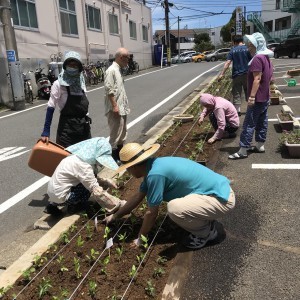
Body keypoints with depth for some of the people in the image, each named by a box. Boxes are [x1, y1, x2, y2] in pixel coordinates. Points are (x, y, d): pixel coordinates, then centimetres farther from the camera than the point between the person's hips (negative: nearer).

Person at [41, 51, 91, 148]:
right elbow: (51, 107, -13)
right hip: (67, 126, -5)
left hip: (83, 125, 6)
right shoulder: (59, 84, -9)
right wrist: (46, 132, -18)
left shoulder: (81, 82, 6)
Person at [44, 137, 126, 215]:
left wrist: (107, 181, 1)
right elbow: (97, 192, -25)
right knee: (92, 185, -14)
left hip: (54, 192, 9)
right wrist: (120, 204, -22)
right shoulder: (82, 166, -25)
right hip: (60, 197, -9)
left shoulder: (79, 157, 2)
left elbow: (92, 178, 16)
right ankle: (73, 207, 8)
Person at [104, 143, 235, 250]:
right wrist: (114, 216, 25)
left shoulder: (155, 174, -23)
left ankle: (206, 232, -1)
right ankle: (205, 222, 19)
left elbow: (151, 213, -14)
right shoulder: (152, 166, 5)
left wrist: (140, 239, 2)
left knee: (174, 208, -28)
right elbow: (137, 198, 17)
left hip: (222, 198, -9)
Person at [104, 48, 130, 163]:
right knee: (115, 134, -3)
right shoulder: (111, 70, -14)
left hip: (122, 108, 10)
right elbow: (109, 90, -20)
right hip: (115, 109, -10)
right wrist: (115, 106, -23)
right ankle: (114, 158, 7)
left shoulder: (118, 70, 15)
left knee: (122, 133, 17)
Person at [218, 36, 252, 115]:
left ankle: (237, 110, 3)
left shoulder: (233, 50, 1)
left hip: (236, 74, 0)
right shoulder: (247, 49, 0)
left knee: (236, 93, 5)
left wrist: (222, 74, -12)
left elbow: (228, 63, -9)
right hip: (246, 74, 1)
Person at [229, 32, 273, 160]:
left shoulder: (257, 59, -18)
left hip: (257, 98, -10)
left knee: (249, 124, -7)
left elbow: (257, 79, -24)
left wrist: (252, 96, -25)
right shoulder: (267, 58, 14)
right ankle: (260, 146, 22)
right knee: (262, 122, 14)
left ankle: (243, 151, -5)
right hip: (265, 97, 10)